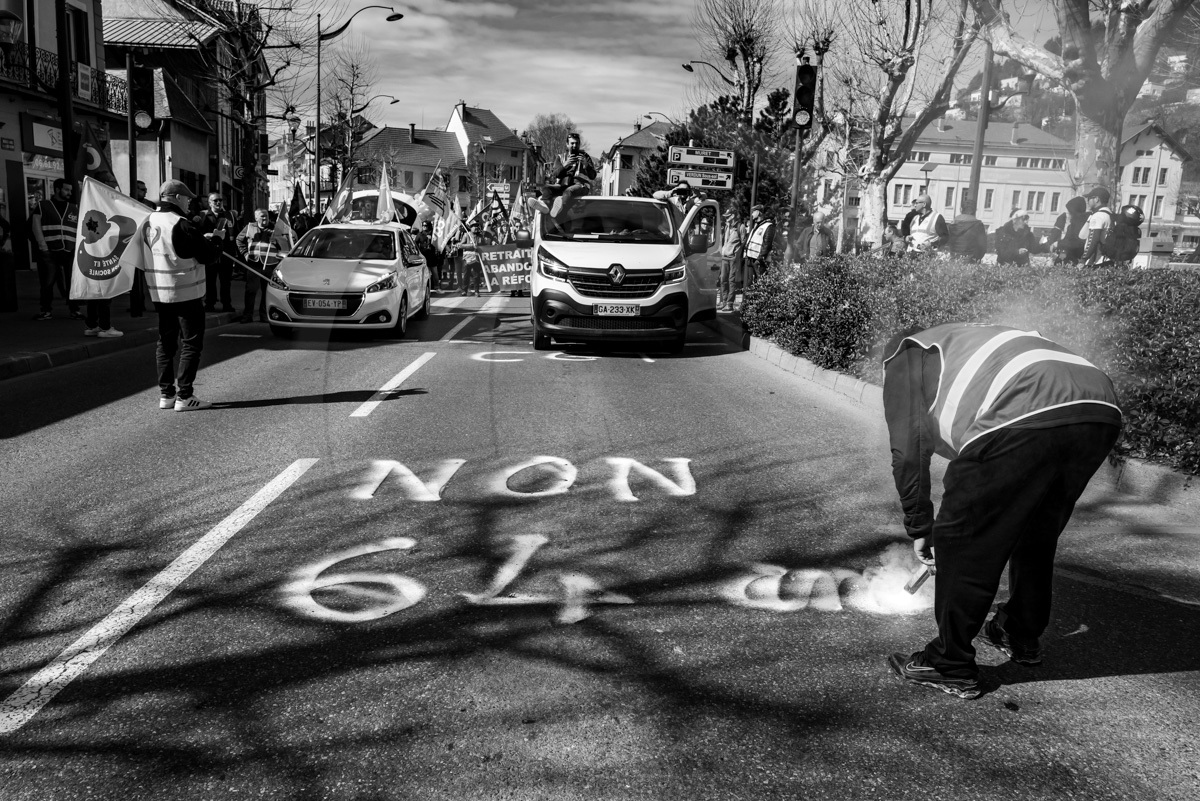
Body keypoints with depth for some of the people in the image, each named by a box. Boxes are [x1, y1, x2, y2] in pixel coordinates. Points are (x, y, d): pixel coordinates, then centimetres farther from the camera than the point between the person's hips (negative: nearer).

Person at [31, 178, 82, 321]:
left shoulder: (75, 209, 17)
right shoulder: (42, 206, 8)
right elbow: (36, 225, 1)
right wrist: (43, 245, -9)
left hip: (70, 252, 2)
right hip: (49, 252, -2)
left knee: (72, 282, -2)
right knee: (47, 282, 0)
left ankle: (74, 310, 6)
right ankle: (46, 310, 8)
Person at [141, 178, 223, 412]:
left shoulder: (151, 221, 8)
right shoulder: (180, 224, -17)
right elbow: (205, 255, -15)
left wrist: (202, 239, 13)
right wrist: (217, 239, 4)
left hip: (159, 292, 8)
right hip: (185, 292, -8)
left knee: (166, 341, 13)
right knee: (191, 343, -1)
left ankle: (166, 394, 17)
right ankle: (184, 396, -3)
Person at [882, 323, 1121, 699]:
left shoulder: (903, 353, 24)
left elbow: (908, 451, 14)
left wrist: (919, 528, 24)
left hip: (1022, 421, -8)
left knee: (963, 541, 8)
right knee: (1037, 535, 27)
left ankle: (951, 666, 17)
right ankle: (1022, 636, 45)